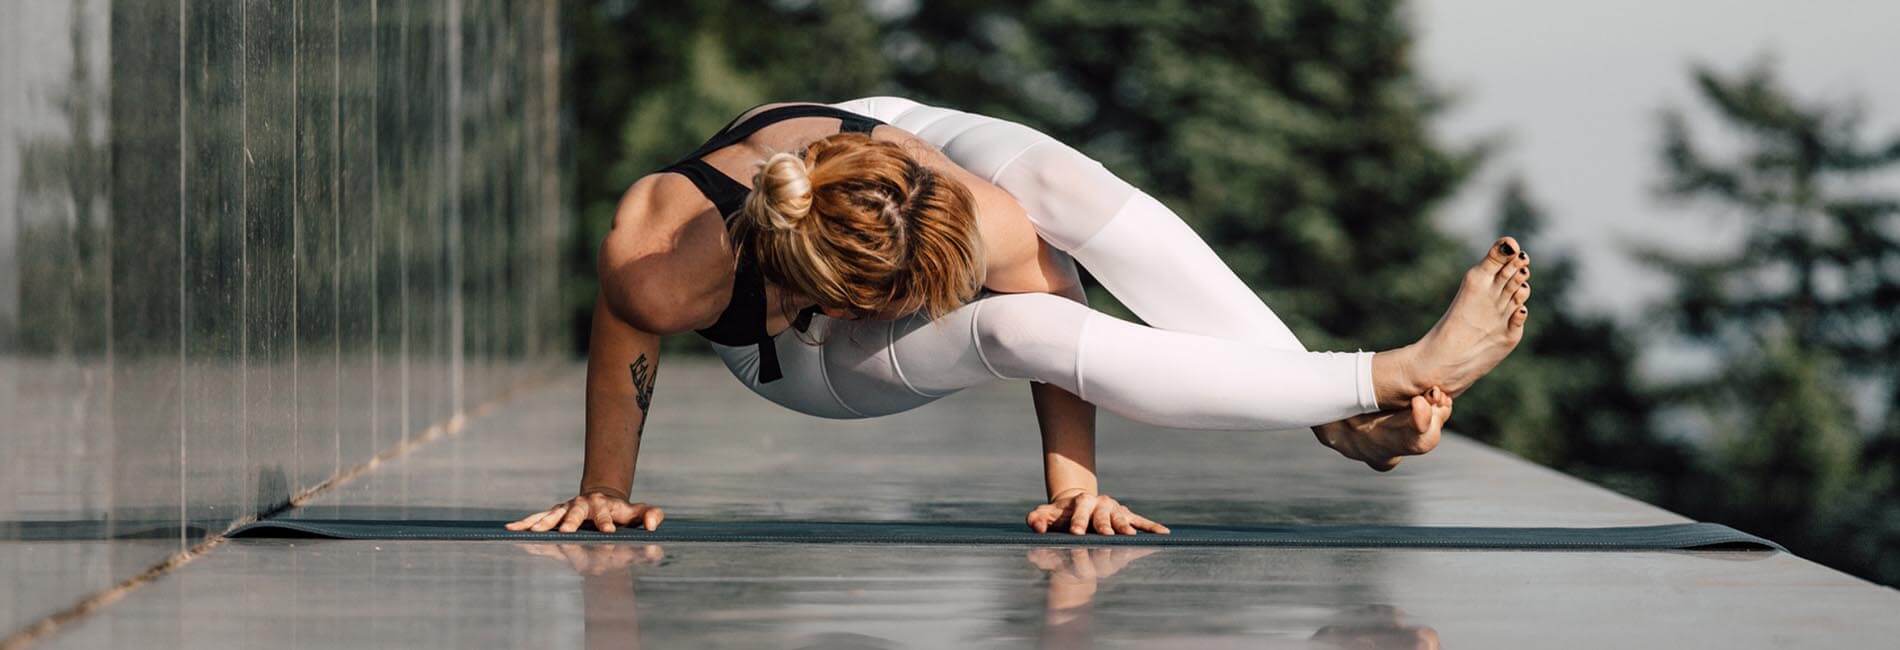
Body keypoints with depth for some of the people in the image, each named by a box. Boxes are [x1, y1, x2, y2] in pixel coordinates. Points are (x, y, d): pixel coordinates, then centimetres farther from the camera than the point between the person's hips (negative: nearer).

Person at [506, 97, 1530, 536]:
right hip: (813, 359, -1)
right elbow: (621, 339, -23)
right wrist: (605, 491, -8)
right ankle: (1389, 380, -31)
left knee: (1061, 179, -34)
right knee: (1014, 332, -32)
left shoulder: (976, 216, -41)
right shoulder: (661, 272, -44)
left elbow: (1054, 288, -24)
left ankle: (1339, 418, -32)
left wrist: (1072, 483, -20)